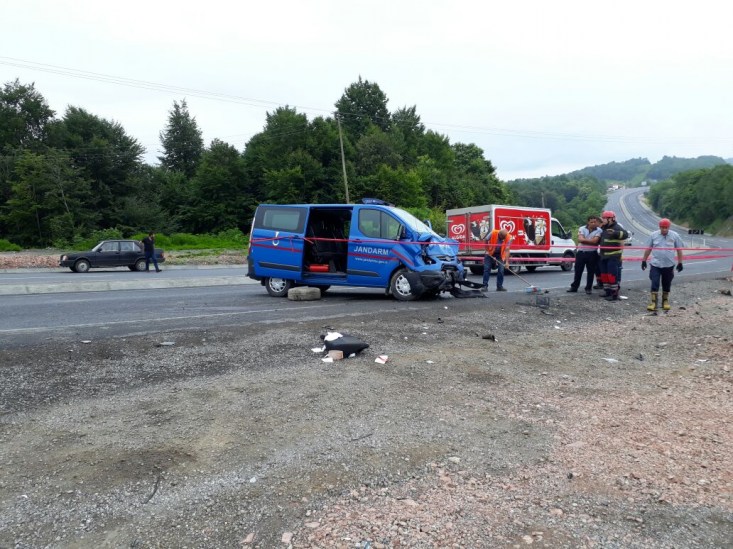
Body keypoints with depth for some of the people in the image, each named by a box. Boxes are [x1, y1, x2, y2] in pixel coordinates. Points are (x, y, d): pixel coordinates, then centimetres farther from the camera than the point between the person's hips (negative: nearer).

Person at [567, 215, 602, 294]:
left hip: (592, 254, -1)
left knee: (591, 272, 6)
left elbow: (595, 241, -16)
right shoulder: (582, 229, 2)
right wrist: (591, 240, -12)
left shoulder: (599, 230, -3)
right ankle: (574, 287, 17)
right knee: (578, 271, 8)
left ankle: (588, 288, 16)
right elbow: (580, 239, -12)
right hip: (581, 253, 1)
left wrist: (584, 240, -10)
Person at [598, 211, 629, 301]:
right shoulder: (604, 228, 17)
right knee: (604, 274, 14)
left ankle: (614, 294, -5)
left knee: (613, 275, -9)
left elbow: (625, 234, -29)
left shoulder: (617, 227, -10)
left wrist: (615, 233, -40)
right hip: (604, 256, 9)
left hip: (614, 256, -9)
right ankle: (607, 291, 26)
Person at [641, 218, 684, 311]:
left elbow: (679, 250, 4)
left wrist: (680, 263, 3)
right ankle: (653, 302, -1)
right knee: (654, 284, -6)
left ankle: (665, 301, 27)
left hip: (669, 265, 1)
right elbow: (648, 249, 6)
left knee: (667, 285, 12)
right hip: (655, 265, -1)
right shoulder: (653, 235, -1)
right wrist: (644, 260, 6)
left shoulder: (675, 236, -2)